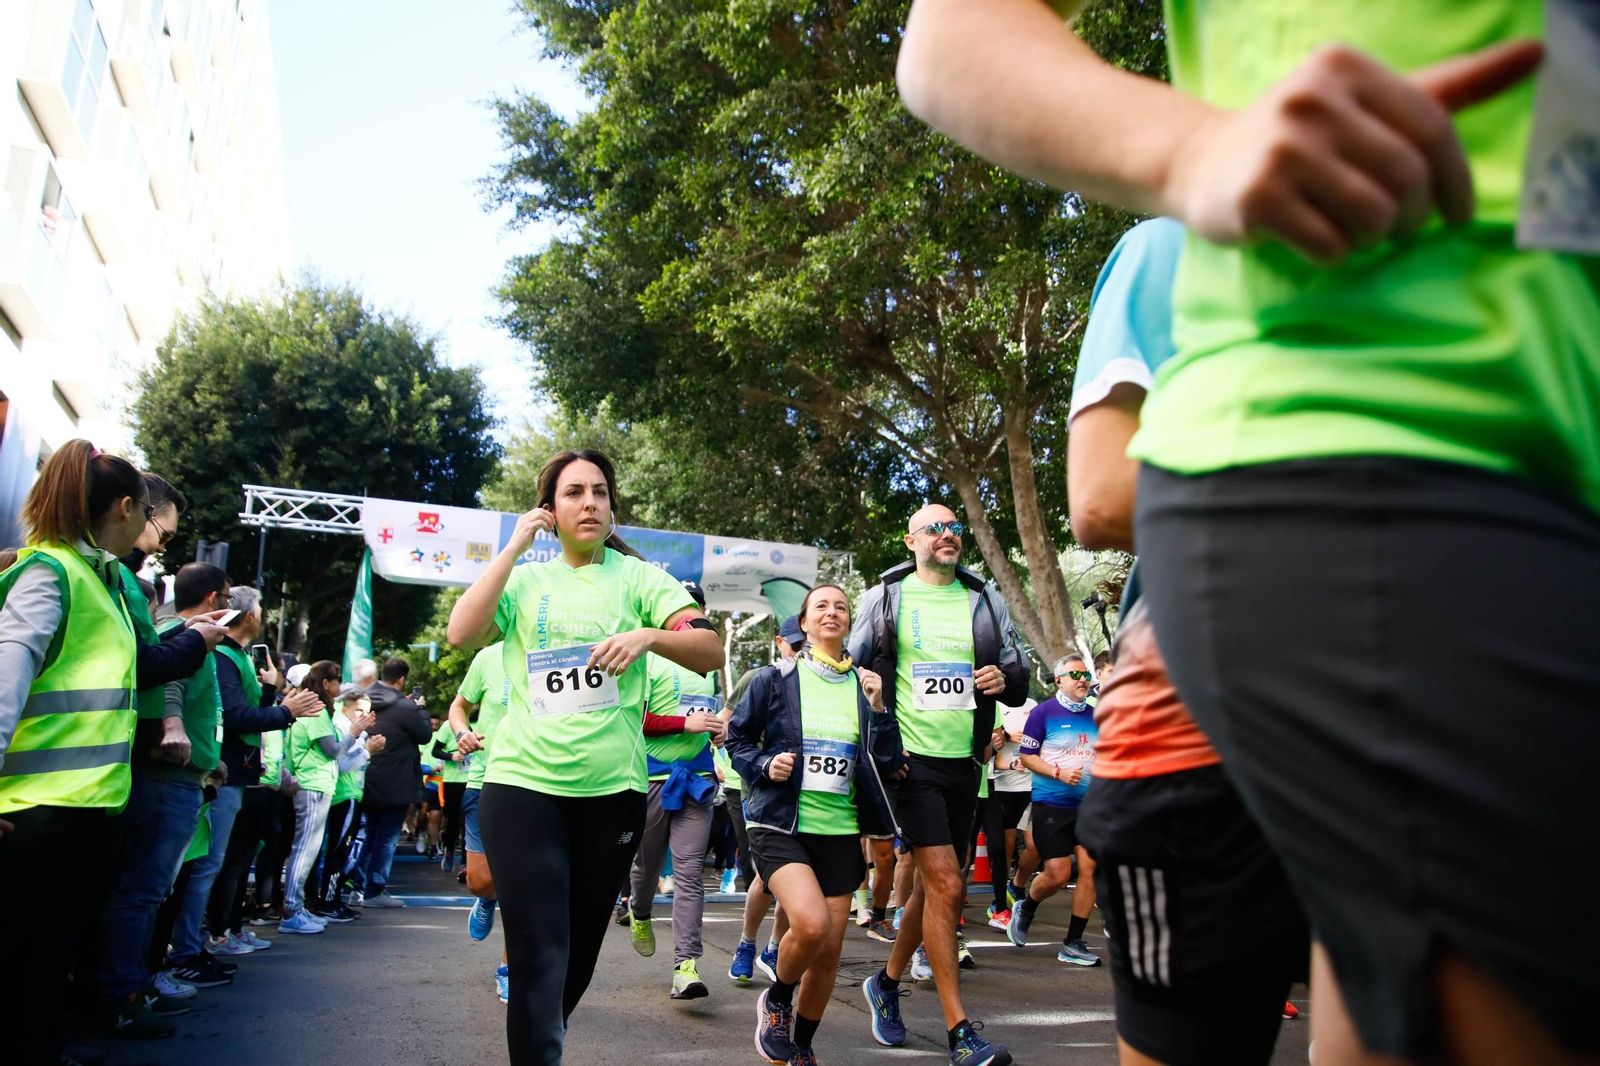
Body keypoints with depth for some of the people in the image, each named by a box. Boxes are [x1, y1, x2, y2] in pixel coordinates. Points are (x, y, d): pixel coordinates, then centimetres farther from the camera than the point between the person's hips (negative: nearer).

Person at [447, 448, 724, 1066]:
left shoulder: (636, 577, 4)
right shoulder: (525, 580, 8)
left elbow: (711, 652, -6)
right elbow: (461, 634, -9)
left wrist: (648, 634, -25)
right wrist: (514, 548, -7)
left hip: (613, 790, 1)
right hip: (523, 785, -1)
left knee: (581, 949, 16)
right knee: (539, 955, -10)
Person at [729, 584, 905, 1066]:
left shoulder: (864, 685, 6)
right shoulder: (776, 679, -1)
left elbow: (889, 764, 2)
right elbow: (737, 739, 7)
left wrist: (878, 707, -10)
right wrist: (764, 766, -12)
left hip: (840, 831, 4)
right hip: (782, 826, -4)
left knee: (828, 953, 8)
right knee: (811, 923, -26)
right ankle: (777, 1001, 6)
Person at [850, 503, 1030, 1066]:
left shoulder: (985, 599, 11)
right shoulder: (884, 598, 1)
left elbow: (1019, 671, 16)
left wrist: (1006, 678, -6)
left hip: (963, 760, 5)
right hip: (911, 758, -5)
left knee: (931, 886, 15)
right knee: (947, 887, -12)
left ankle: (887, 982, 38)